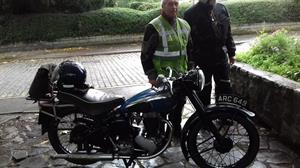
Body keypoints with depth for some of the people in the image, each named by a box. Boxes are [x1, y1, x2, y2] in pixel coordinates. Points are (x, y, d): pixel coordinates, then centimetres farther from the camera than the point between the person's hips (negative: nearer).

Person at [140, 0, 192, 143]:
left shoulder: (184, 25, 10)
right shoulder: (154, 27, -12)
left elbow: (189, 48, 21)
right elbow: (145, 54, -11)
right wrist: (151, 76, -14)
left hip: (181, 76, 7)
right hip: (162, 78, -6)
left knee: (179, 105, 16)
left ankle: (176, 132, 35)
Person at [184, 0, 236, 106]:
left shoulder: (222, 9, 7)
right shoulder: (191, 14, -8)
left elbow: (228, 33, 15)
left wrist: (231, 53, 15)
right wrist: (190, 61, -12)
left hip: (221, 58, 5)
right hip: (202, 61, -4)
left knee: (225, 89, 13)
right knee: (204, 92, 6)